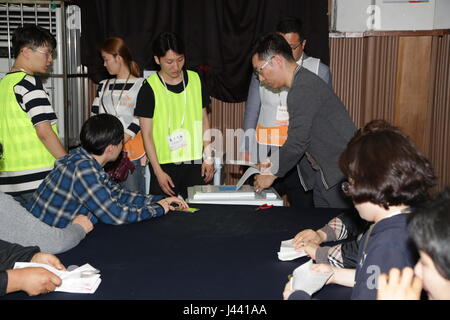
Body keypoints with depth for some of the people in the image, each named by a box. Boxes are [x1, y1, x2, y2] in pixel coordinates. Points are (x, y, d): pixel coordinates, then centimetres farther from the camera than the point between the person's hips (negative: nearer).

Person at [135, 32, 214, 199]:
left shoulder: (195, 80, 5)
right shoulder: (149, 88, -7)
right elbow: (147, 134, -5)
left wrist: (208, 157, 6)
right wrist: (158, 171, -9)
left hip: (195, 162, 3)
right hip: (164, 164, -3)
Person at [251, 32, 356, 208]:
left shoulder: (304, 88, -19)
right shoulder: (303, 83, 13)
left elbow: (298, 141, -19)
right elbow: (298, 138, 18)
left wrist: (272, 174, -7)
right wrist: (272, 162, 15)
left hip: (341, 175, -10)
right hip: (324, 174, 10)